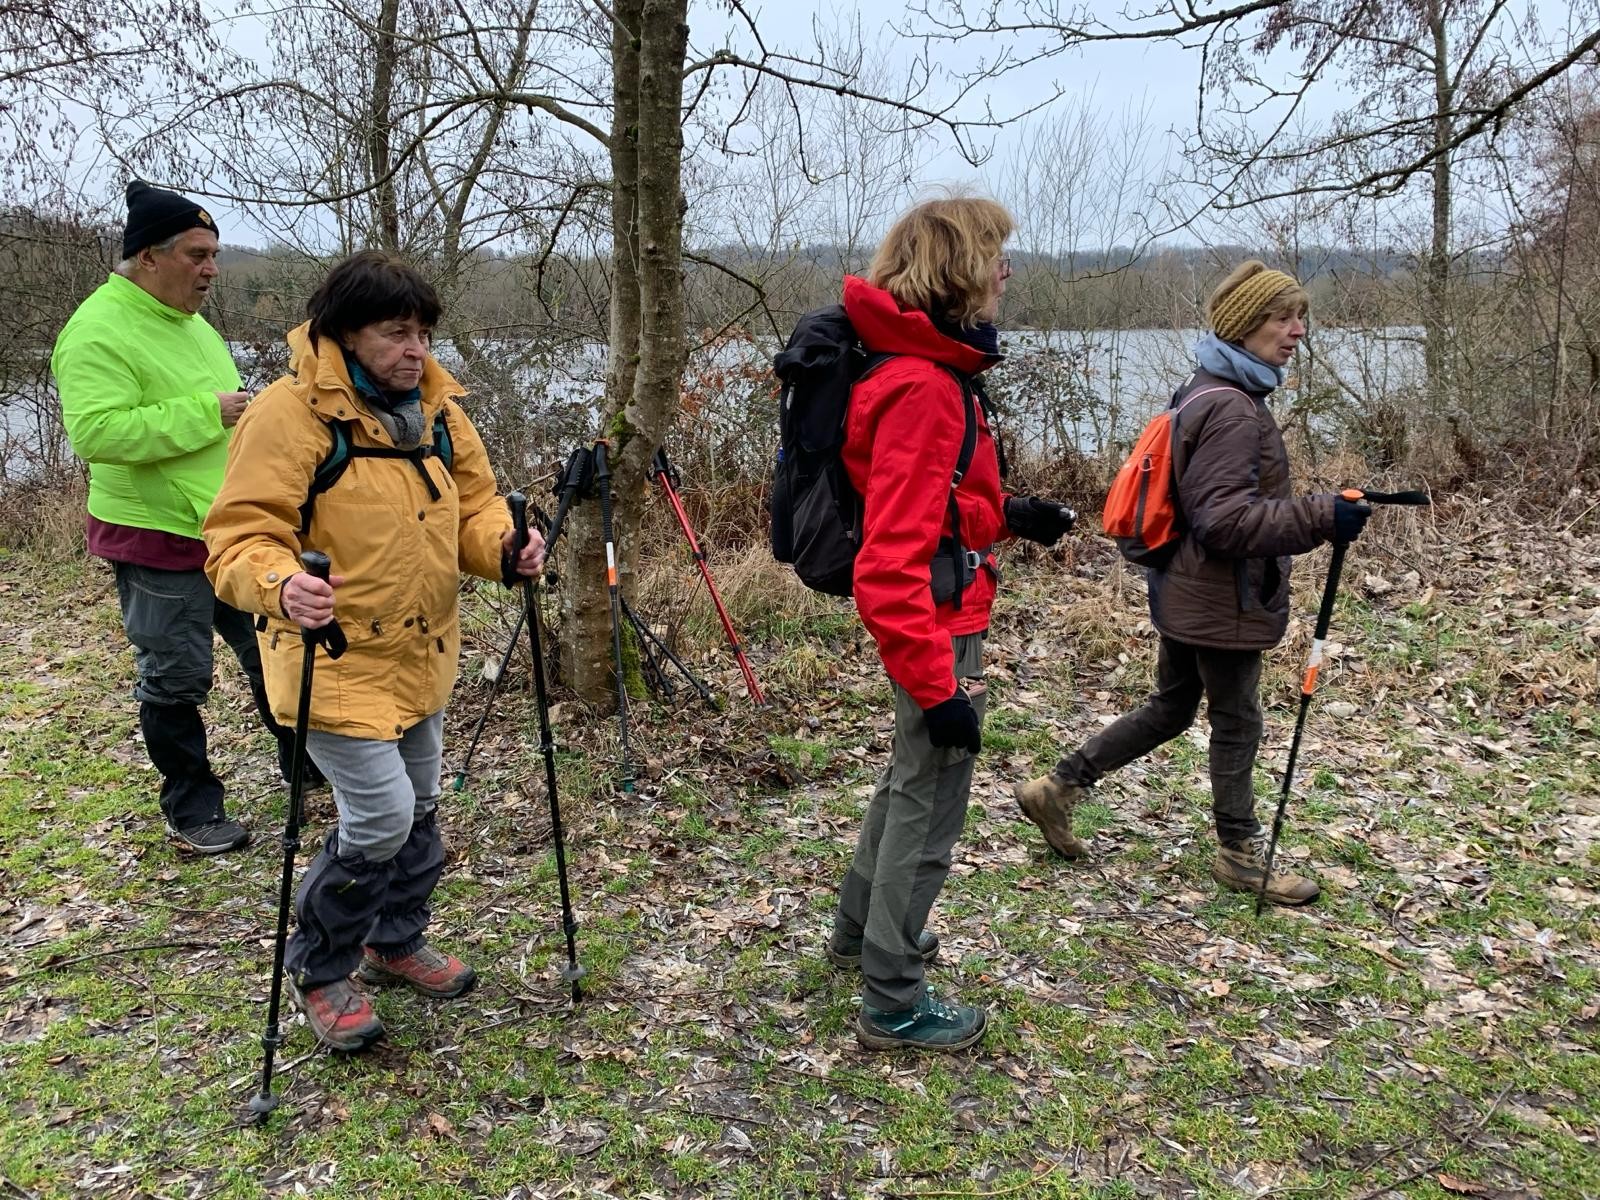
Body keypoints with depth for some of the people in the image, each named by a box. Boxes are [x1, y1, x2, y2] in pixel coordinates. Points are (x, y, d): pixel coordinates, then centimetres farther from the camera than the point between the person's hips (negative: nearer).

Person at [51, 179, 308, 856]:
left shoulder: (191, 324, 12)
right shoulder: (98, 332, -17)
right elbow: (97, 432, -29)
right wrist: (207, 413, -27)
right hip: (159, 540, -8)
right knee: (176, 681, 5)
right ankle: (192, 809, 21)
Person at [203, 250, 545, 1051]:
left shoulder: (433, 407, 4)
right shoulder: (290, 413, -19)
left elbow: (471, 503, 10)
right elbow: (241, 536, -22)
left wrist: (504, 550, -11)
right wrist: (279, 585, -42)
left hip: (420, 654, 8)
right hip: (337, 659, -7)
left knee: (418, 807, 18)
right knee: (380, 814, -9)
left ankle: (396, 943, 41)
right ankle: (318, 970, 16)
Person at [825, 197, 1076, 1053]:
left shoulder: (931, 368, 8)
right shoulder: (926, 387, -24)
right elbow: (893, 560, -30)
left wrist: (1008, 516, 11)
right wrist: (937, 684, -29)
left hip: (935, 622, 11)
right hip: (937, 628, -11)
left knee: (912, 779, 26)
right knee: (930, 807, 2)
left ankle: (859, 930, 44)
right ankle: (893, 1007, 16)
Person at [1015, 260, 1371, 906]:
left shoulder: (1206, 392, 11)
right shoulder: (1231, 408, -22)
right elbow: (1223, 518, -29)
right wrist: (1322, 517, -29)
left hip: (1190, 594, 10)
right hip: (1221, 601, -10)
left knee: (1171, 707, 20)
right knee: (1237, 722, 6)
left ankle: (1058, 788, 23)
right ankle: (1241, 854, 25)